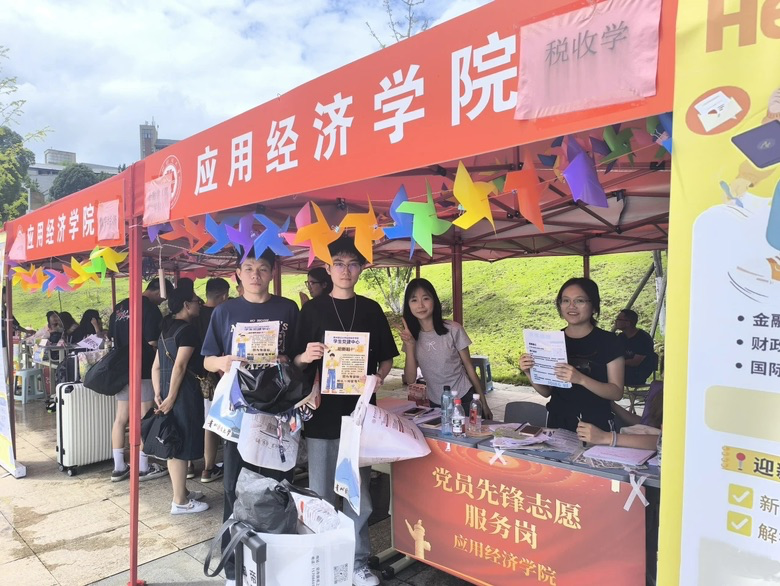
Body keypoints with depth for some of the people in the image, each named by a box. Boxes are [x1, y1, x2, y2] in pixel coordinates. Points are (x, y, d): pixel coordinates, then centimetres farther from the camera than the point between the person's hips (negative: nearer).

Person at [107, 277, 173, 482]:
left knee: (121, 418, 10)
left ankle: (119, 468, 16)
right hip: (143, 370, -8)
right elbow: (153, 342, -17)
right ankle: (143, 468, 9)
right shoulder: (150, 308, -13)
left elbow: (112, 336, 17)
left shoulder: (120, 307, 12)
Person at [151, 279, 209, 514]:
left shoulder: (166, 329, 14)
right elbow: (180, 366, -20)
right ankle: (180, 501, 8)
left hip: (167, 389, 9)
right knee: (181, 444, -1)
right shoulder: (188, 329, -13)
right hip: (183, 392, -9)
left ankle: (181, 491, 30)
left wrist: (158, 394, 10)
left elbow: (156, 366, 13)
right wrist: (171, 398, -18)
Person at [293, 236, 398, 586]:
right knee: (321, 495, 8)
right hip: (322, 414, -1)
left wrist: (378, 377, -9)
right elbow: (296, 361, 3)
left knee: (359, 495, 10)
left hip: (360, 413, 2)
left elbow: (387, 358, 11)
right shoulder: (312, 310, 2)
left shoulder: (371, 310, 7)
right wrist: (306, 356, -19)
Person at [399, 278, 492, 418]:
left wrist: (484, 403, -2)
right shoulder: (411, 335, -5)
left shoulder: (453, 329, -15)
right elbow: (411, 379, -8)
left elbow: (469, 367, -6)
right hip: (435, 404, 3)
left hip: (464, 400, -3)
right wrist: (410, 346, -21)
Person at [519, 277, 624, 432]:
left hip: (596, 424, -2)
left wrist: (580, 379, -26)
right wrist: (530, 374, -11)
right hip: (558, 422, 3)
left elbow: (617, 392, -11)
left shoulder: (607, 341, -6)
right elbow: (546, 391, 8)